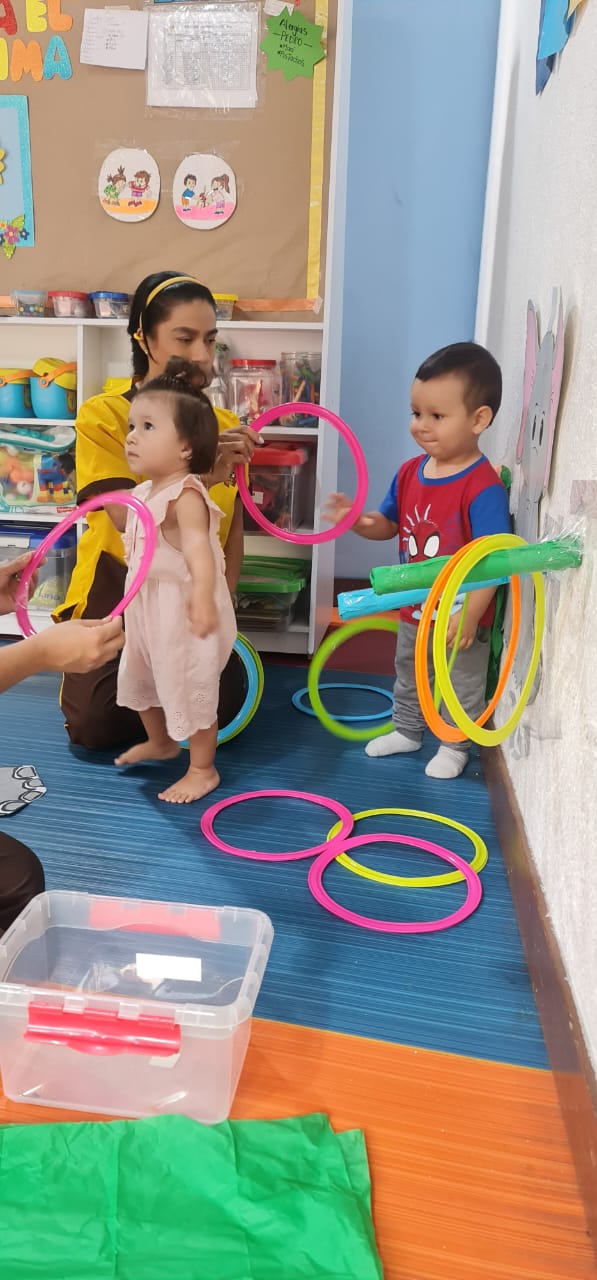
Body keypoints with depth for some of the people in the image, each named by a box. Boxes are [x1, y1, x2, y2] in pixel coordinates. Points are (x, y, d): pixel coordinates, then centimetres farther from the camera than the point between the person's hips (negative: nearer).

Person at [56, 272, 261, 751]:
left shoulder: (226, 426, 1)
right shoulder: (102, 416, -11)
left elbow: (233, 532, 5)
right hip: (115, 597, -3)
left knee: (224, 700, -18)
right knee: (97, 724, -19)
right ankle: (88, 682, 17)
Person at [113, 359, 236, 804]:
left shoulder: (185, 494, -23)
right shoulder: (147, 491, 7)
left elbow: (197, 544, -38)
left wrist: (203, 595, -49)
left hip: (184, 611, -10)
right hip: (149, 609, 10)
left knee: (193, 693, 3)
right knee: (142, 681, 25)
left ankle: (203, 769, 21)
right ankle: (160, 742, 49)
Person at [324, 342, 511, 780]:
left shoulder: (484, 487, -27)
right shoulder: (410, 472, -5)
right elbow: (389, 525, 7)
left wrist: (469, 615, -32)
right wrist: (359, 521, -15)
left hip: (460, 617, -7)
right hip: (415, 610, 7)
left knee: (461, 686, 16)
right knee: (409, 677, 27)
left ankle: (454, 746, 38)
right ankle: (407, 731, 49)